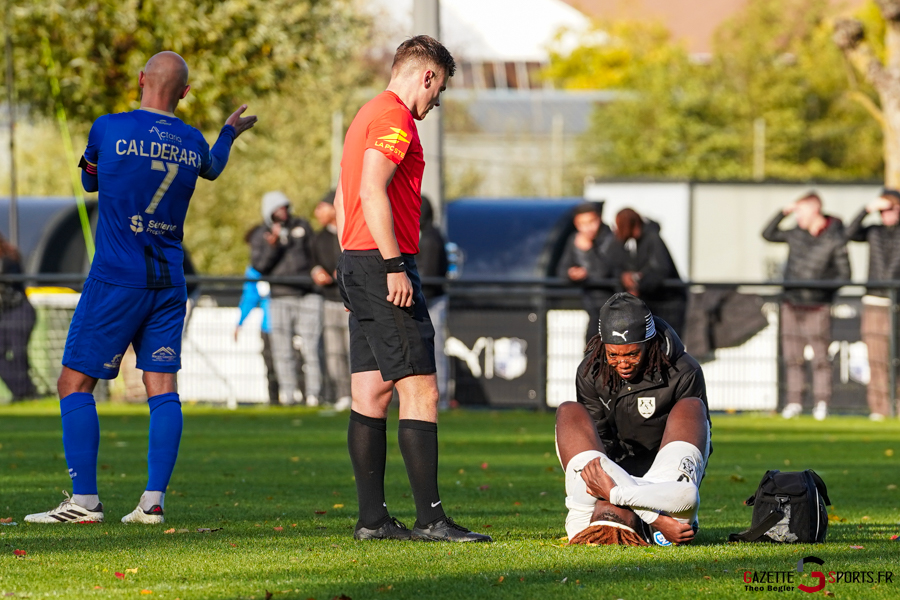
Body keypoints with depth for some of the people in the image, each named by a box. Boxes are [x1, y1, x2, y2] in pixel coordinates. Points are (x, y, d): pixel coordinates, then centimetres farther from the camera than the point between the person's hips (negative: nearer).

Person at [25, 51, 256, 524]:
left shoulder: (109, 129, -6)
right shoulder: (193, 143, 5)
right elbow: (212, 168, 30)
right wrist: (229, 132, 51)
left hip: (116, 280, -4)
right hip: (169, 283, 4)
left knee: (75, 383, 0)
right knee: (162, 387, 5)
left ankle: (84, 500, -6)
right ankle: (154, 500, -3)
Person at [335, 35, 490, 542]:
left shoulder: (368, 115, 21)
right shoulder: (395, 118, -10)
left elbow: (344, 196, 24)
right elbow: (372, 191, -21)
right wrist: (394, 266, -22)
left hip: (358, 265, 11)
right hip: (383, 261, -11)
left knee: (371, 395, 8)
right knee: (420, 391, -11)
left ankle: (373, 518, 7)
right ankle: (430, 517, -14)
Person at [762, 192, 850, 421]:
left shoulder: (835, 239, -9)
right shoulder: (797, 233, 6)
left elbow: (844, 274, -5)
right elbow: (768, 235, 17)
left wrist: (825, 288, -18)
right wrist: (783, 213, 5)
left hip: (817, 307, -5)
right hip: (792, 305, 5)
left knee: (820, 356, -3)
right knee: (792, 358, 6)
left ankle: (821, 403, 4)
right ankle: (794, 402, 11)